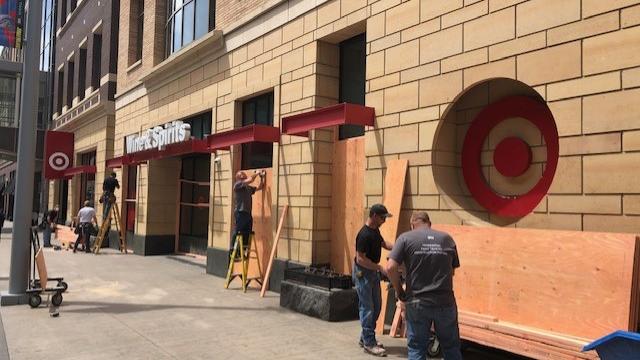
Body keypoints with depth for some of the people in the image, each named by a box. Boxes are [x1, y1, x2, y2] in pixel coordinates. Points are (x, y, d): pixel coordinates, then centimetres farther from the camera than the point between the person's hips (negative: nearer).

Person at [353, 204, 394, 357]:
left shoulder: (375, 230, 4)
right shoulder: (364, 234, -24)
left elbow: (383, 243, 20)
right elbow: (360, 259, -25)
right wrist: (380, 268, -25)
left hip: (373, 271, 10)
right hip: (363, 273, -10)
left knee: (376, 306, 14)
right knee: (367, 308, -4)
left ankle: (364, 338, 25)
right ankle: (369, 343, 5)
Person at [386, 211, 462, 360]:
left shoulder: (405, 238, -2)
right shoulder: (447, 238, 7)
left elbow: (390, 268, -11)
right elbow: (452, 270, 12)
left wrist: (399, 291, 2)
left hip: (417, 303, -2)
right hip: (445, 302, 2)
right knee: (451, 348, 18)